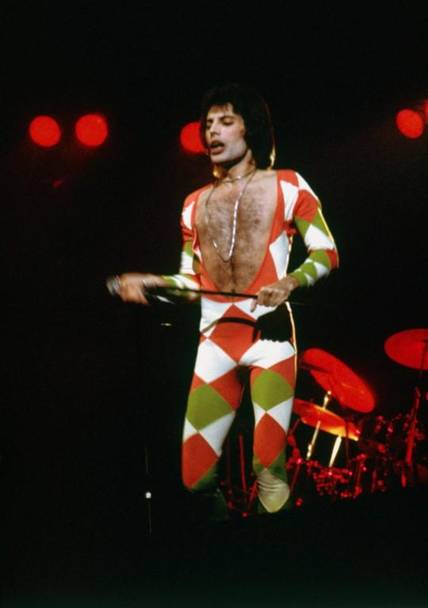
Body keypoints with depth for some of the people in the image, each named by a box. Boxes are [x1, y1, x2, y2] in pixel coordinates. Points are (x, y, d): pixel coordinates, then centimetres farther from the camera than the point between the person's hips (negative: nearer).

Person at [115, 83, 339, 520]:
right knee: (194, 475, -2)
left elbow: (326, 253, 3)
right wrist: (146, 282, 2)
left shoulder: (286, 186, 6)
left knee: (268, 467, -16)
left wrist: (290, 282, -16)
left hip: (270, 333, -4)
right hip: (215, 340, 4)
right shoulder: (195, 203, 18)